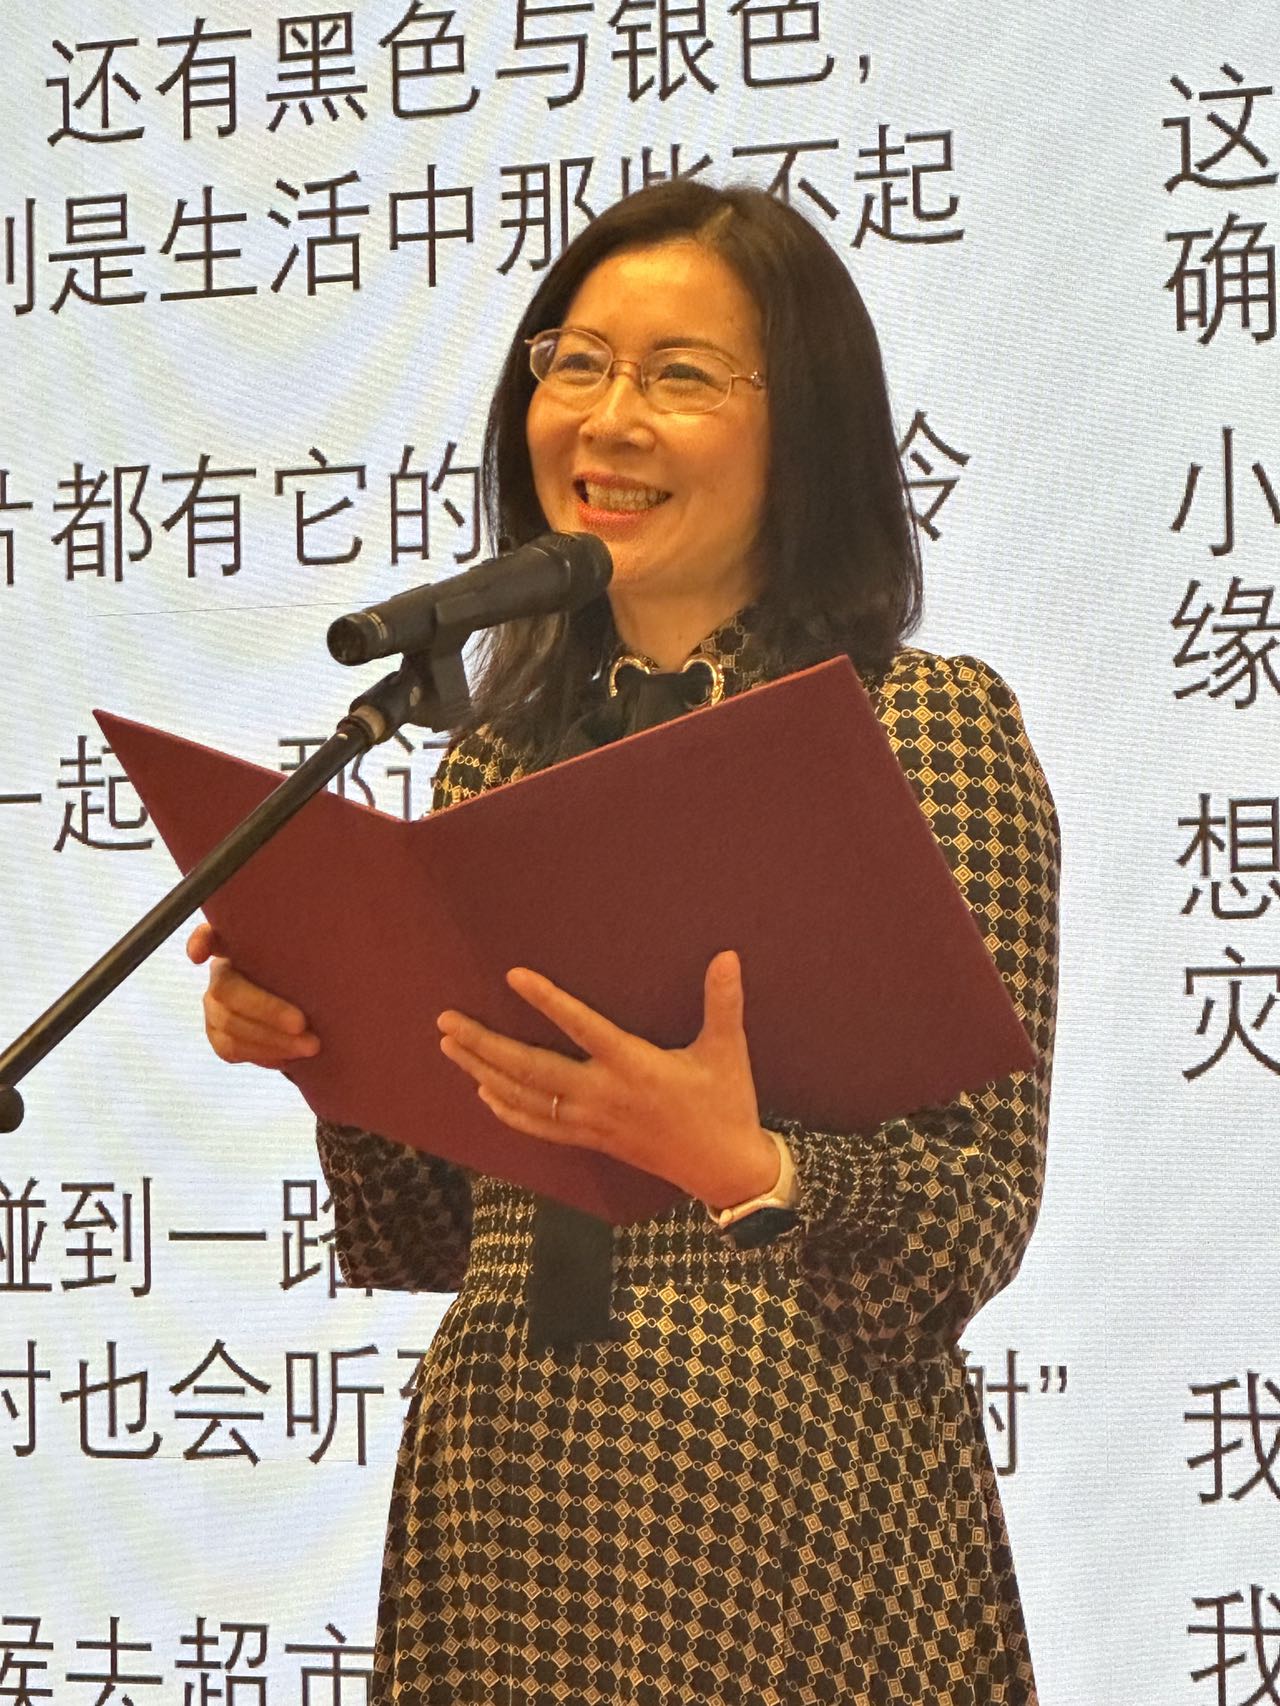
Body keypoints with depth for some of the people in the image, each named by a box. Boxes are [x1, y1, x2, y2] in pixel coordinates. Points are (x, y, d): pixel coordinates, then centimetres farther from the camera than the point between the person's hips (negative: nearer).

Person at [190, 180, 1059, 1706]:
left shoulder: (930, 724, -4)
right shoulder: (503, 749, 10)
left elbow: (982, 1221, -9)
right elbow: (425, 1242, 12)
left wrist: (743, 1167, -26)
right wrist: (326, 1045, -5)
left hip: (796, 1521, -4)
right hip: (493, 1495, 4)